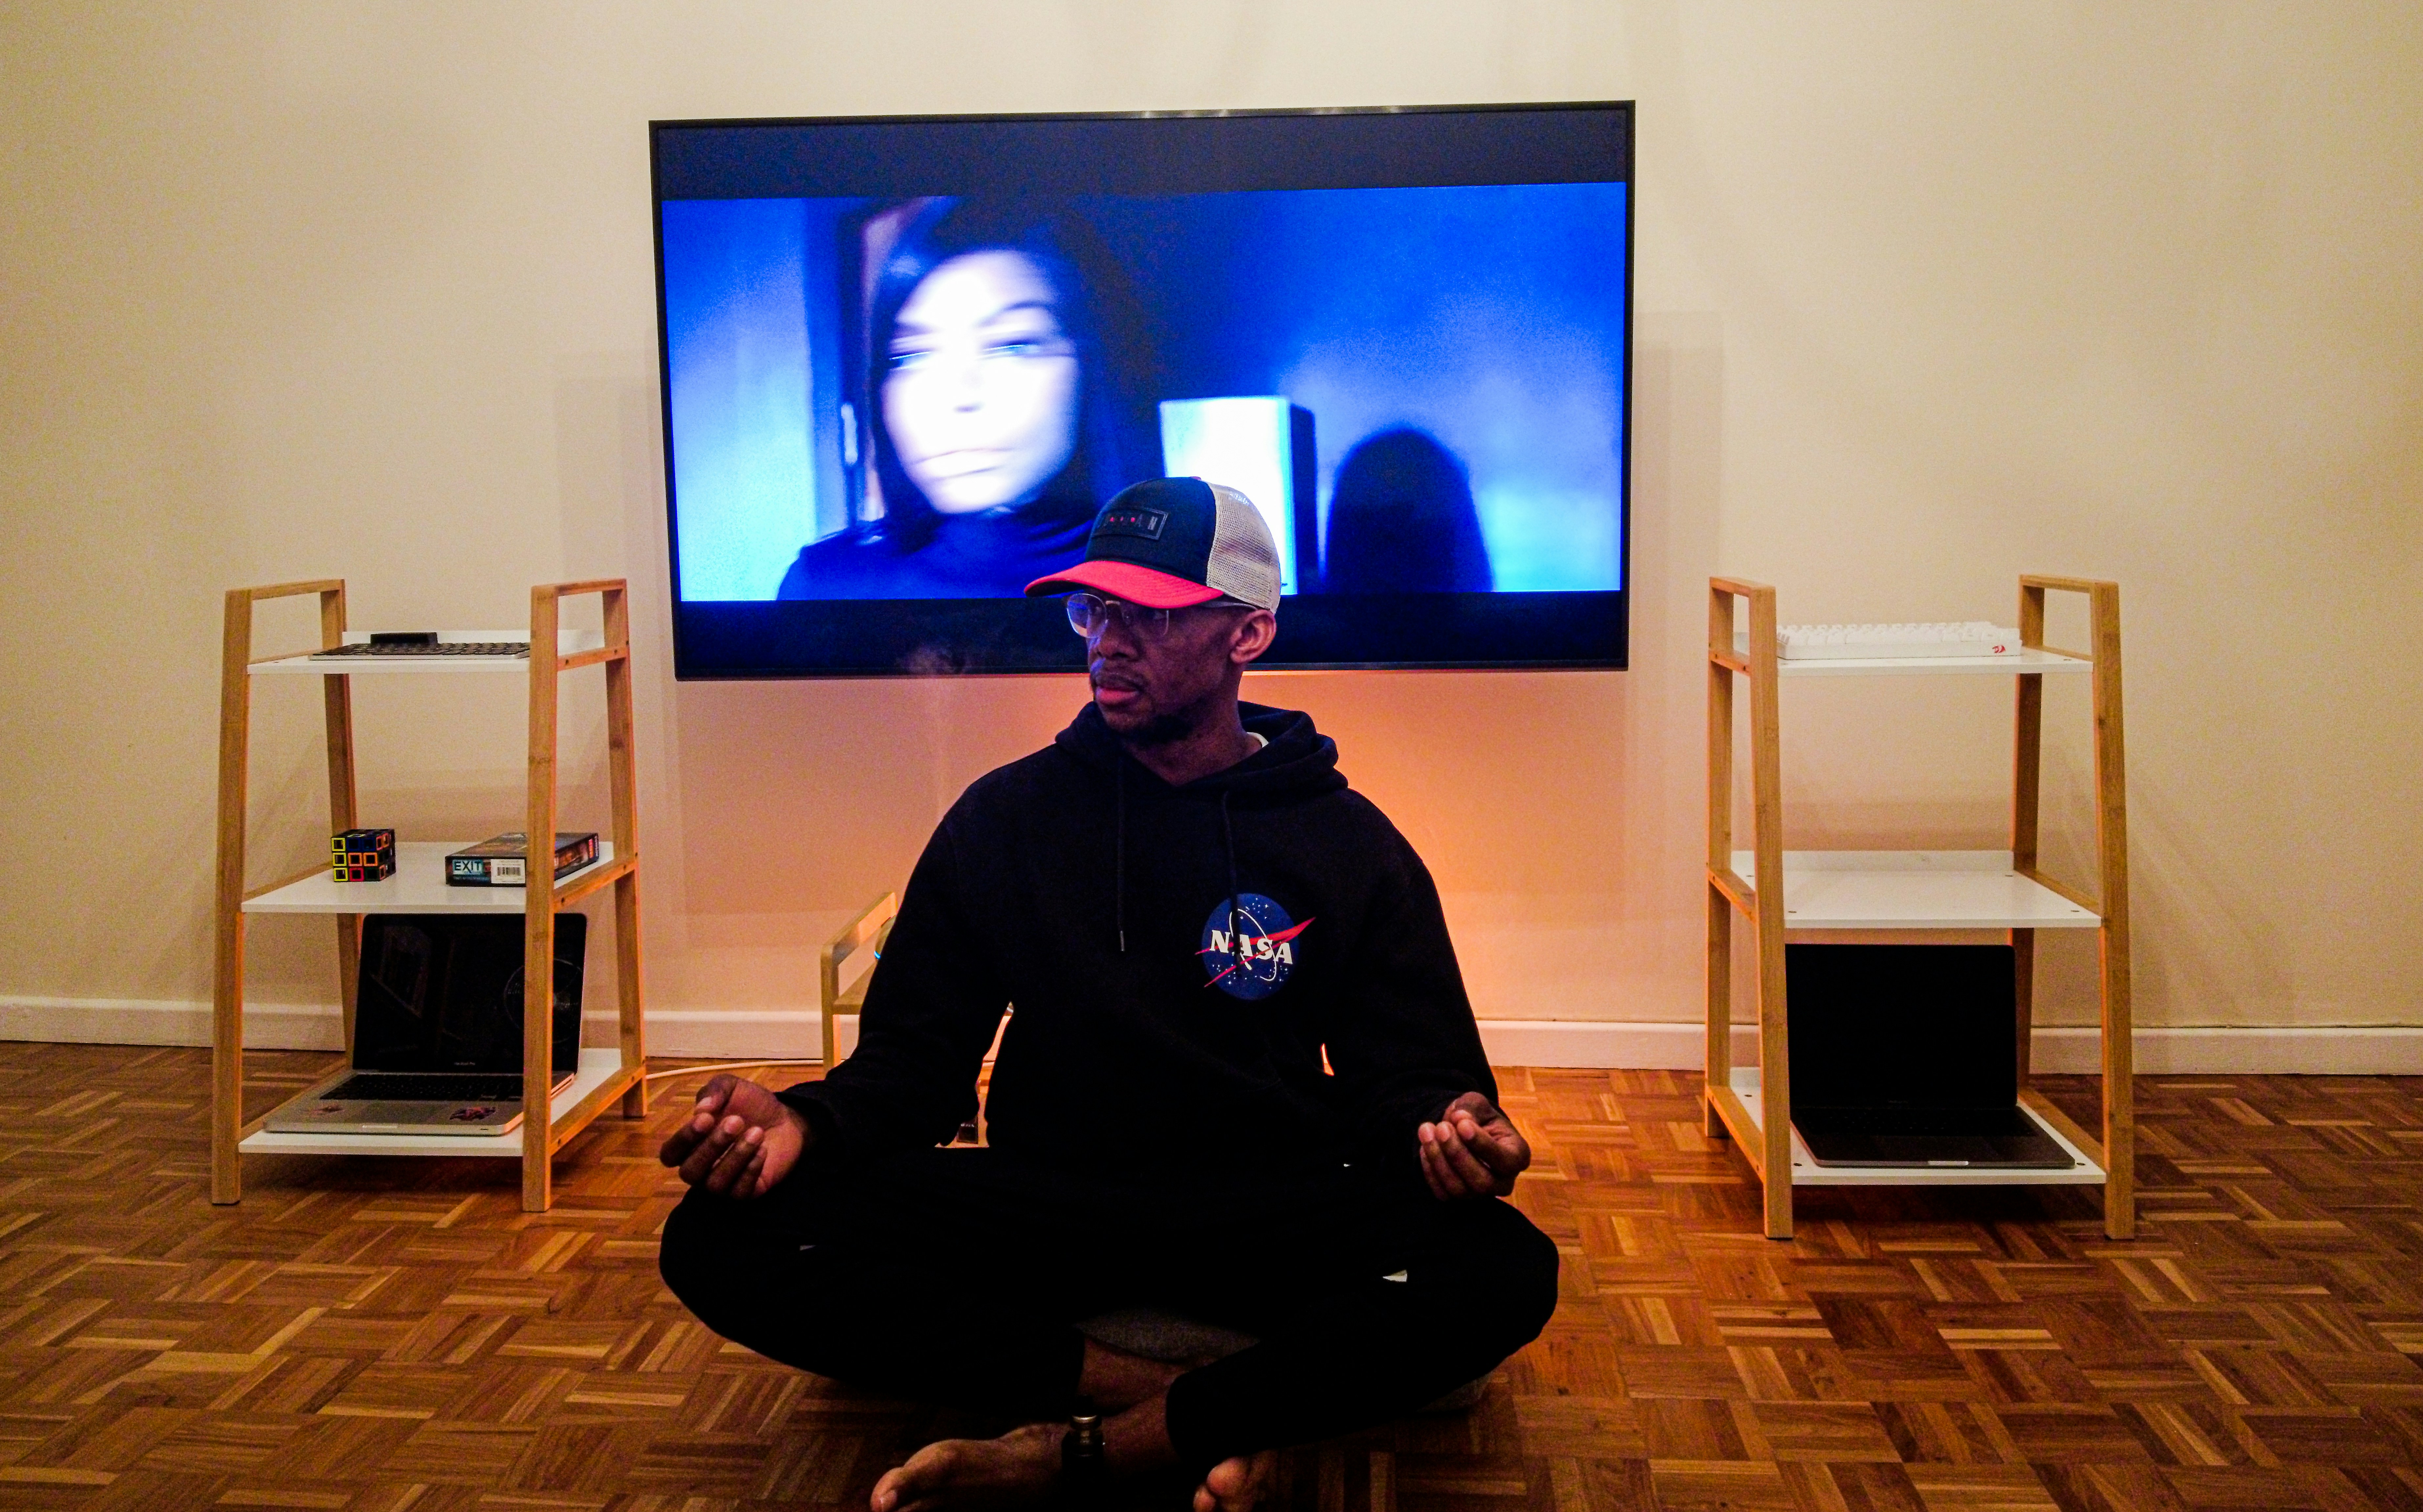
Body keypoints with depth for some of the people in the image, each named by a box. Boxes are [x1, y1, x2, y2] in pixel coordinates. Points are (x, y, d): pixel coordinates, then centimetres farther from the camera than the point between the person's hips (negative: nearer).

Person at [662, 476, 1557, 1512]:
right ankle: (1208, 1412, -24)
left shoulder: (1348, 843, 4)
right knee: (721, 1239, -23)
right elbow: (914, 1057, 6)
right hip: (1039, 1197, 1)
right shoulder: (1003, 817, 7)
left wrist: (1444, 1128, -23)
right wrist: (808, 1123, -16)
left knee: (1506, 1271, -31)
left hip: (1271, 1213, -1)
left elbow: (1403, 1078, 3)